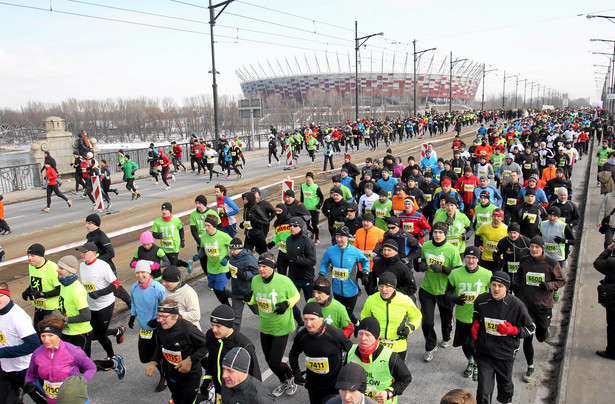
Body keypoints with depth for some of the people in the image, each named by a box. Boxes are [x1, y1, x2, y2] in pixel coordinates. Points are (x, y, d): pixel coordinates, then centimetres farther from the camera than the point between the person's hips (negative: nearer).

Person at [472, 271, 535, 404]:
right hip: (483, 353, 0)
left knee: (505, 385, 27)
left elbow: (530, 329, -4)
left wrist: (513, 330, -21)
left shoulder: (516, 305, -16)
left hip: (505, 354, 0)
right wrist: (475, 324, -6)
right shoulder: (481, 300, -9)